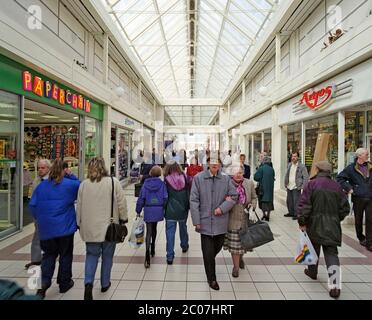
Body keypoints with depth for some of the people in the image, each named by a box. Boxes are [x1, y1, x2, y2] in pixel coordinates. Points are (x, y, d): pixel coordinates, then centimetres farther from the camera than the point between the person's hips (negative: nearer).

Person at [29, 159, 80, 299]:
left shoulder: (41, 186, 0)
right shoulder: (70, 184, -10)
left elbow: (32, 205, 3)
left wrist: (40, 219, 15)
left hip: (46, 228, 3)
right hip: (65, 227, -2)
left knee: (49, 254, 19)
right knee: (65, 255, 13)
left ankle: (44, 282, 4)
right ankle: (64, 283, 25)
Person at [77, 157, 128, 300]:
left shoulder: (84, 184, -1)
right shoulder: (113, 182, -10)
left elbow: (79, 206, 6)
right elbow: (121, 202, -8)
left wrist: (80, 224, 18)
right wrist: (123, 219, 6)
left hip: (90, 227, 2)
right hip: (109, 226, -2)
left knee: (92, 255, 15)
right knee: (107, 256, 15)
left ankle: (88, 283, -2)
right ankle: (105, 284, 28)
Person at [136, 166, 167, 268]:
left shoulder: (146, 183, -5)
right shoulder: (161, 184, -5)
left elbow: (141, 198, -4)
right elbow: (165, 198, -6)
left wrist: (138, 211, 5)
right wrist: (163, 208, 9)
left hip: (148, 210, -1)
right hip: (158, 210, 2)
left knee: (149, 232, 0)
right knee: (154, 229, 22)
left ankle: (147, 255, -13)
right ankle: (152, 249, 36)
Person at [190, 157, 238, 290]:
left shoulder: (226, 178, -1)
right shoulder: (198, 178, -7)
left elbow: (234, 196, 4)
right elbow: (194, 201, -6)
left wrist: (222, 208, -11)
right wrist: (196, 221, -9)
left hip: (220, 222, 3)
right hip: (205, 221, -2)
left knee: (218, 247, 20)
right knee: (208, 253, 5)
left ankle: (209, 261, 52)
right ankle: (212, 279, 27)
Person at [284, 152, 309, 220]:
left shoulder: (302, 166, -8)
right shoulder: (289, 165, 10)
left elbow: (306, 177, -9)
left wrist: (302, 187, -15)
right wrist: (285, 184, 12)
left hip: (296, 188, -6)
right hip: (289, 187, 6)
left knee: (296, 201, -4)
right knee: (289, 201, 12)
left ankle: (296, 214, 8)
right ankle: (291, 212, 27)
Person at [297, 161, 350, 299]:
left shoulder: (312, 184, -11)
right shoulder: (336, 186, 2)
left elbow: (304, 204, -16)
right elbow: (345, 208, 8)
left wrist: (302, 222, -7)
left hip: (315, 225, -2)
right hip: (332, 226, 2)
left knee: (313, 249, 17)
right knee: (331, 252, 4)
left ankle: (312, 272, 36)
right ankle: (335, 285, -5)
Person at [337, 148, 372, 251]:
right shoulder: (351, 168, -6)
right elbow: (339, 178, -5)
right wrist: (348, 188, -10)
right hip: (358, 198, -2)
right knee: (358, 220, 12)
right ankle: (361, 238, 32)